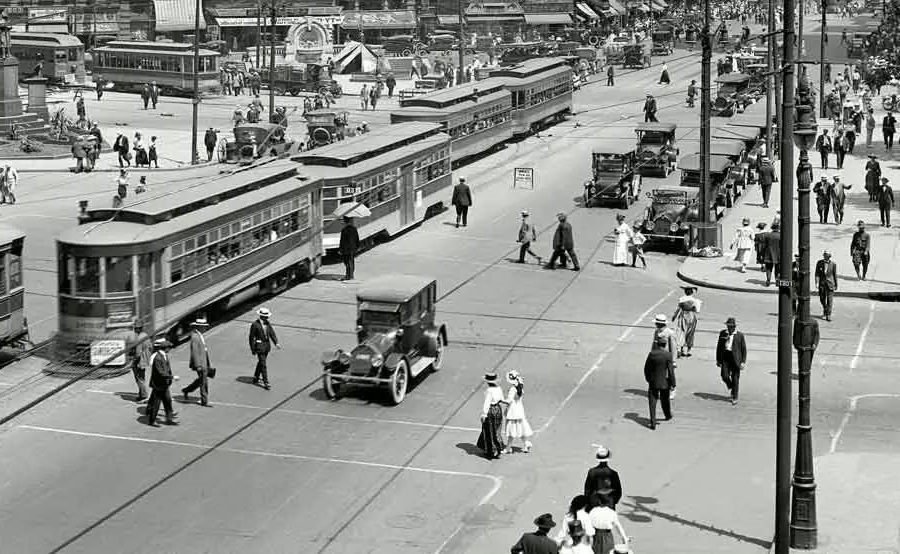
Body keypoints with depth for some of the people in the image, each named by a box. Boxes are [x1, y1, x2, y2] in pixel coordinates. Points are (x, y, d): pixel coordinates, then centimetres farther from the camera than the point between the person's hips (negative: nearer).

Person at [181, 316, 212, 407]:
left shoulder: (201, 336, 10)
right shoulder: (194, 337, -19)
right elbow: (194, 352, -21)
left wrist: (207, 364, 20)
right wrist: (198, 366, -23)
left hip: (204, 363, 10)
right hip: (199, 363, -10)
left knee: (201, 380, 19)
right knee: (204, 382, -1)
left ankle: (186, 390, 33)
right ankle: (204, 401, 8)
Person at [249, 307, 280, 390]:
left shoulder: (268, 323, 4)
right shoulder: (255, 324, -15)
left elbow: (272, 333, 1)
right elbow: (251, 337, -10)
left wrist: (276, 343, -13)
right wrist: (253, 349, -9)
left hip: (267, 345, 7)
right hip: (259, 346, -7)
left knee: (261, 362, 19)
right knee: (263, 365, -7)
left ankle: (256, 378, 36)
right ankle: (266, 383, -4)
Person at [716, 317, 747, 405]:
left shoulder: (740, 335, -4)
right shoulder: (723, 333, 4)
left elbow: (744, 349, 0)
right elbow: (719, 347, 11)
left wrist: (743, 361, -5)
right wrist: (718, 359, 10)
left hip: (735, 359, -2)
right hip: (725, 357, 2)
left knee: (735, 379, 3)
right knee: (725, 376, -9)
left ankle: (735, 398, 17)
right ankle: (731, 388, 25)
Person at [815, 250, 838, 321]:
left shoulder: (833, 264, -3)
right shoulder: (819, 263, 0)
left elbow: (835, 275, 4)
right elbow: (817, 273, 0)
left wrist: (836, 285, 7)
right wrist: (816, 282, -10)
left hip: (830, 283, -2)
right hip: (822, 283, 2)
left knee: (830, 299, -8)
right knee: (822, 299, 13)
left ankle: (828, 315, -6)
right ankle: (825, 310, 40)